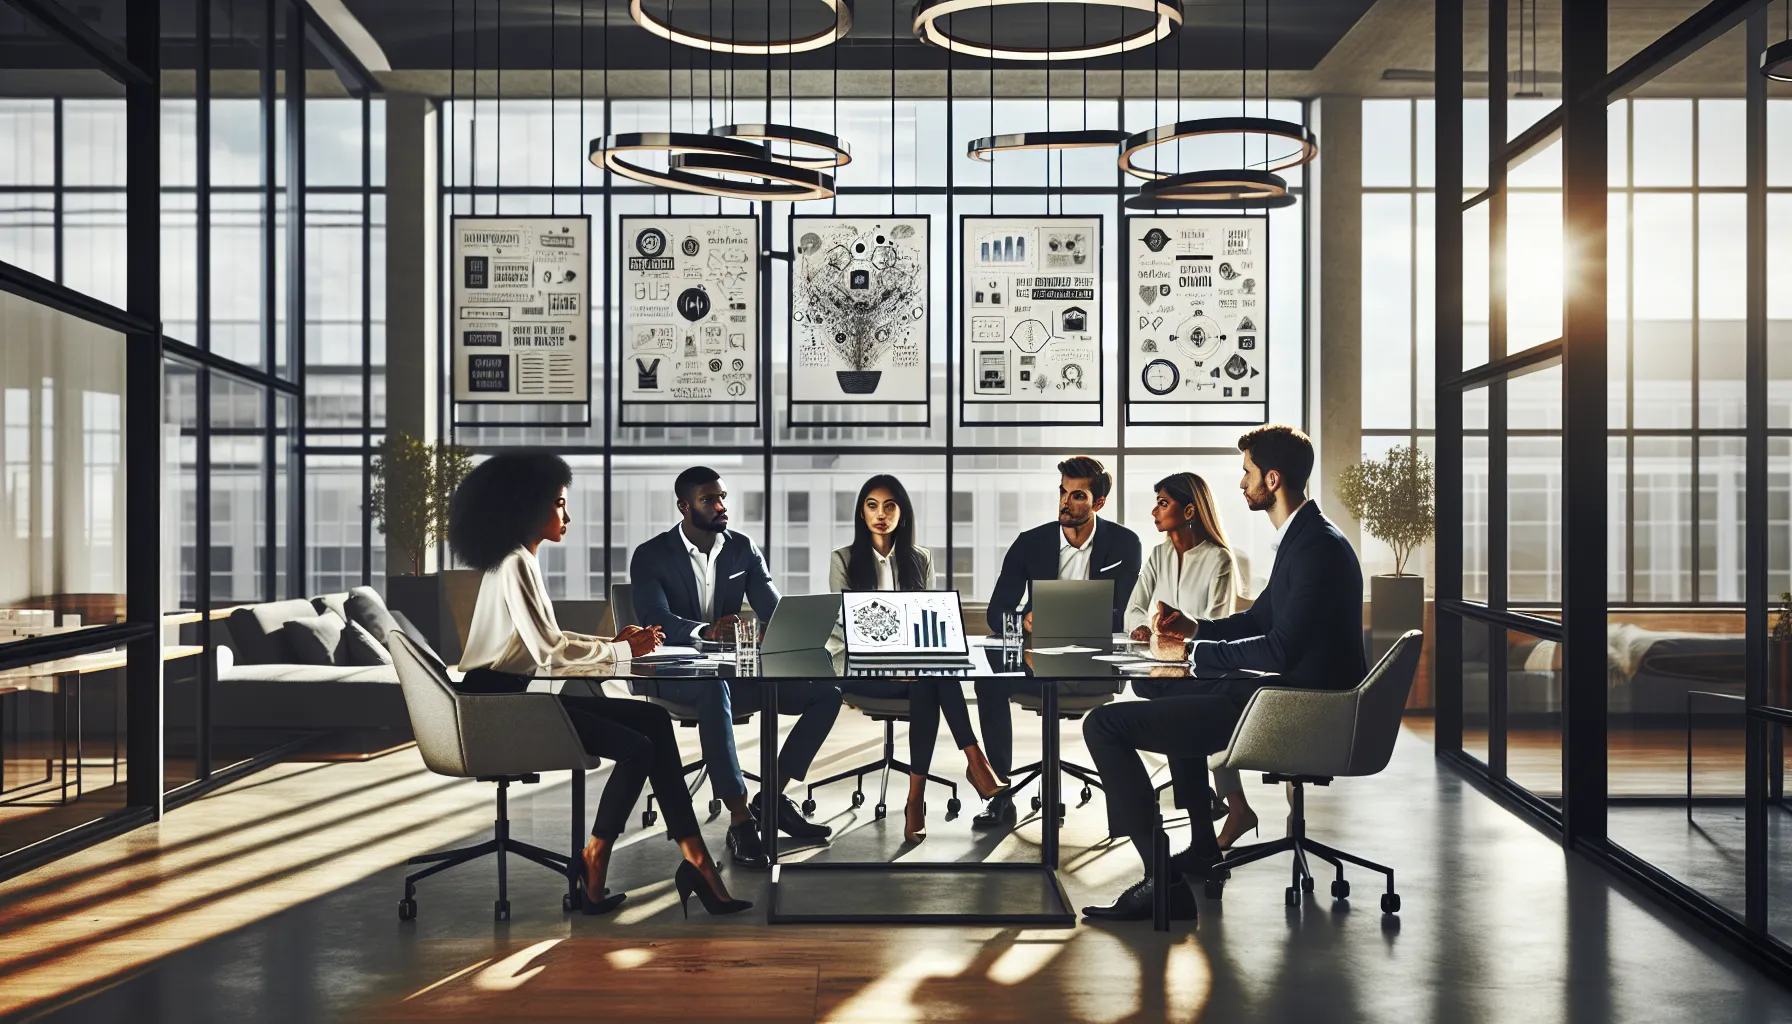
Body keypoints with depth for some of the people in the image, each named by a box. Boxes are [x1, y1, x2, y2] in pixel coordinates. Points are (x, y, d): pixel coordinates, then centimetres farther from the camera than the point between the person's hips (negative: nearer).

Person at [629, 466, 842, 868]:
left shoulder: (744, 548, 8)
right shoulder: (650, 555, -5)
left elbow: (775, 610, 0)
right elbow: (655, 620, -21)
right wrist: (705, 632, -41)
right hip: (671, 673, -5)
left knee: (827, 691, -12)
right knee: (715, 688, -42)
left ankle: (772, 796, -3)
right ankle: (740, 820, -40)